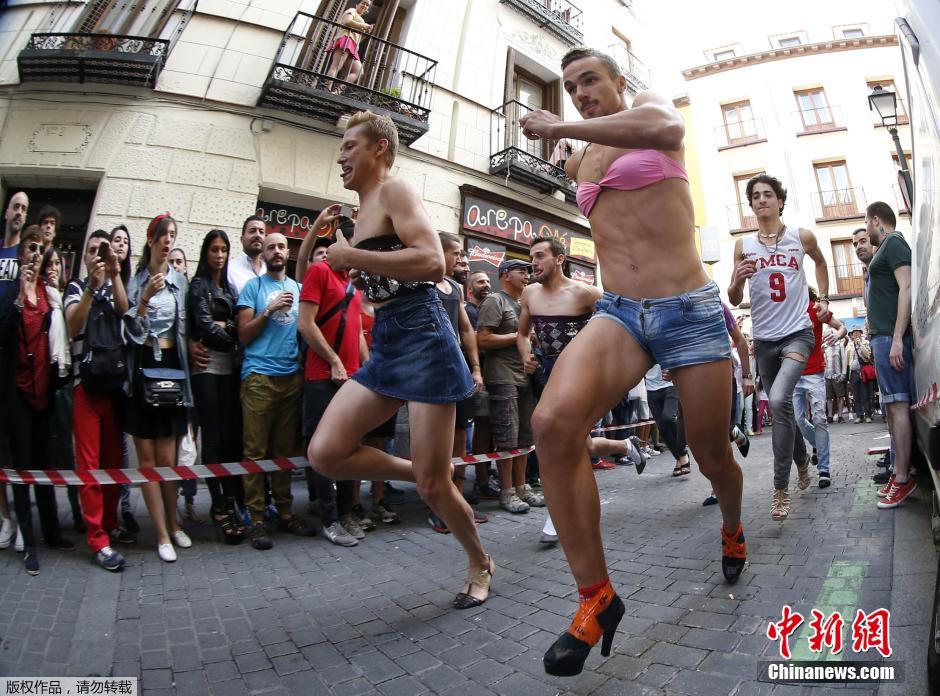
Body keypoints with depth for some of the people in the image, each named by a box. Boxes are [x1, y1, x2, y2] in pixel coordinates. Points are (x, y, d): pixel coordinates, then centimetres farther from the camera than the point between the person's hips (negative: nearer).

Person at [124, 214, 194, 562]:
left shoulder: (181, 280, 9)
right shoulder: (135, 280, 6)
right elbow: (130, 330, -2)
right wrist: (145, 298, -15)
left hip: (172, 366, 0)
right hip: (143, 367, 0)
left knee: (167, 459, 1)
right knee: (147, 458, 0)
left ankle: (173, 523, 22)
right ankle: (163, 534, 9)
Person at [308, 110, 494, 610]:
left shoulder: (394, 190, -3)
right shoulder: (364, 208, 22)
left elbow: (432, 263, -20)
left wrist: (352, 257, -14)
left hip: (421, 335, -8)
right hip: (385, 344, 8)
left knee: (432, 485, -2)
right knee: (324, 453, -7)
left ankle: (480, 564, 26)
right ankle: (418, 473, 15)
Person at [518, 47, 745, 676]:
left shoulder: (650, 103, 5)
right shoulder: (581, 163, 20)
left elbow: (667, 130, -20)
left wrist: (559, 127, -15)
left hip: (691, 311, -3)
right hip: (619, 314, 4)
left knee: (713, 457, 7)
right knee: (553, 422, -26)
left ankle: (733, 528, 46)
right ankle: (596, 596, -14)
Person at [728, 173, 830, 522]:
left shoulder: (802, 237, 0)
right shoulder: (743, 245, 1)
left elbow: (820, 262, 24)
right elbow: (734, 300, 1)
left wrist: (824, 298, 14)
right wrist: (738, 279, -19)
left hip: (797, 333, -3)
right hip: (764, 339, 3)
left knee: (779, 400, -25)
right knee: (779, 407, 14)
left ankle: (780, 488, -16)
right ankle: (801, 459, 43)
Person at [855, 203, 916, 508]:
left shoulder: (894, 242, -5)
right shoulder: (885, 249, 23)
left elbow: (907, 288, -18)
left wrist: (897, 339, -23)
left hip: (891, 336, -10)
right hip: (882, 336, 10)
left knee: (897, 405, -11)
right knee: (893, 406, 10)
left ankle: (902, 479, -9)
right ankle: (900, 472, 15)